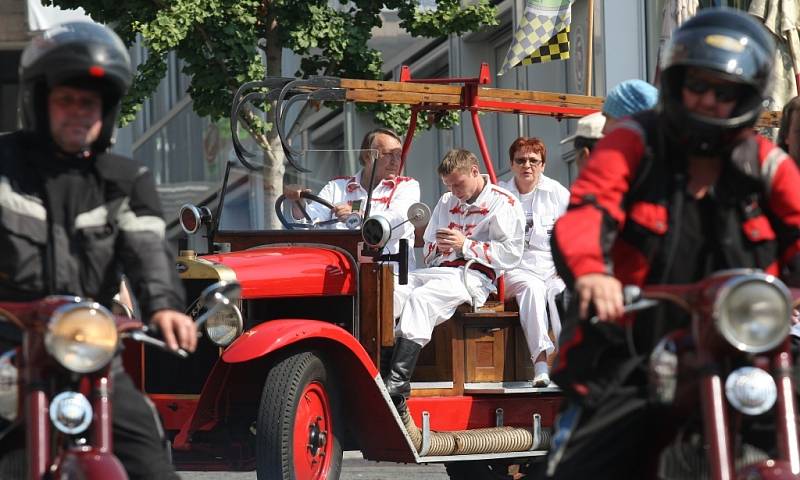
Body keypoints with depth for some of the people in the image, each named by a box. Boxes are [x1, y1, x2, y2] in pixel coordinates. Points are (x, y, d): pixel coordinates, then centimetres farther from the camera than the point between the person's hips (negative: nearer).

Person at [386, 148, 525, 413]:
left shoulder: (503, 203, 5)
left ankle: (397, 385, -46)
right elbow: (427, 250, 32)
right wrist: (437, 246, 7)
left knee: (420, 298, -34)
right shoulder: (447, 202, 28)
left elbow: (511, 254, -7)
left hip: (474, 276, -7)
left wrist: (466, 245, -10)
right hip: (439, 271, 7)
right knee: (391, 290, -22)